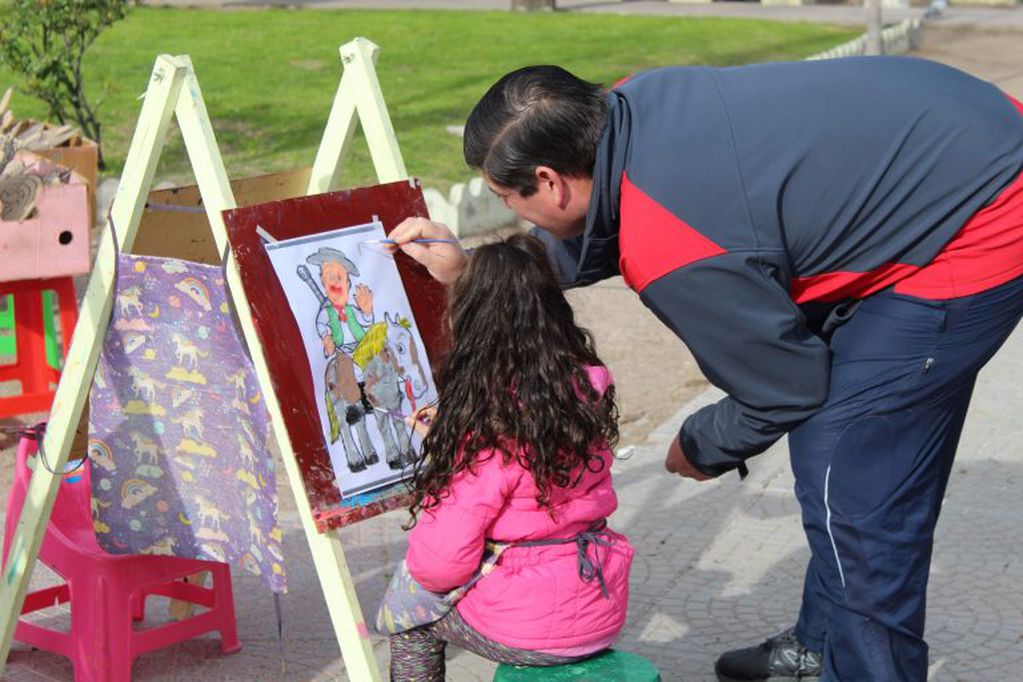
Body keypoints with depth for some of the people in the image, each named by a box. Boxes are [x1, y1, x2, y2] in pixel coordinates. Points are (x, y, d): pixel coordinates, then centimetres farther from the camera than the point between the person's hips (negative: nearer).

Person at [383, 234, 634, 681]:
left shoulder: (483, 429, -23)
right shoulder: (585, 387, -3)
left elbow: (441, 564, -19)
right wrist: (449, 436, 20)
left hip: (527, 633, -7)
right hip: (603, 613, 7)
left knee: (409, 621, 20)